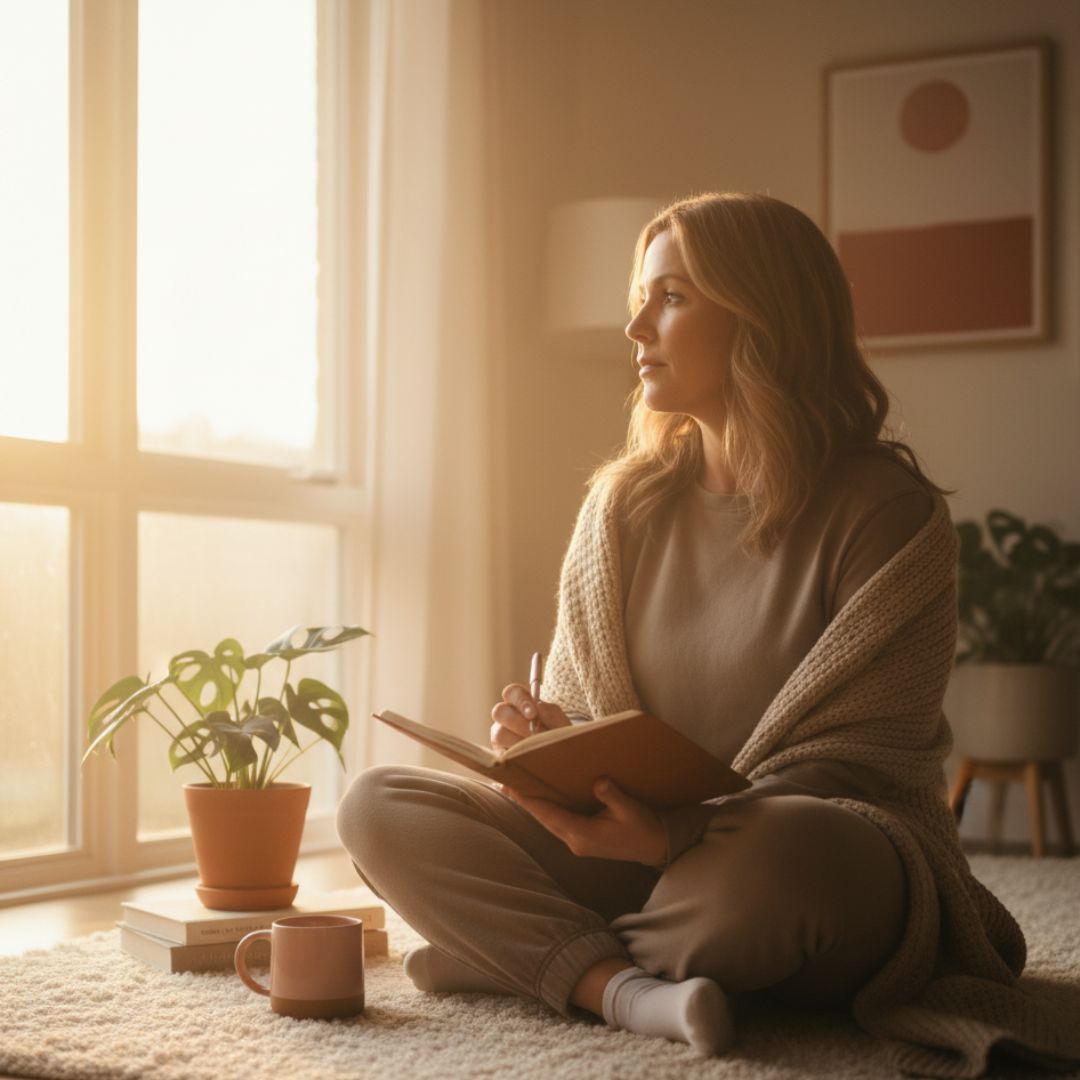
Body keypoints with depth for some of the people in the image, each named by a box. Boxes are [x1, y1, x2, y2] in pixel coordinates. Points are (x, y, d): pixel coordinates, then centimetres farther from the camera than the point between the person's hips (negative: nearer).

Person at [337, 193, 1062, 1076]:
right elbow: (584, 713, 13)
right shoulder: (623, 504, 10)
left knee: (781, 854, -41)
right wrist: (552, 739, -12)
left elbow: (865, 759, -13)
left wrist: (686, 832, -29)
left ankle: (532, 952, -12)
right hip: (644, 843, 5)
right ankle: (627, 989, -31)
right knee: (378, 805, -11)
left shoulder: (888, 511, -8)